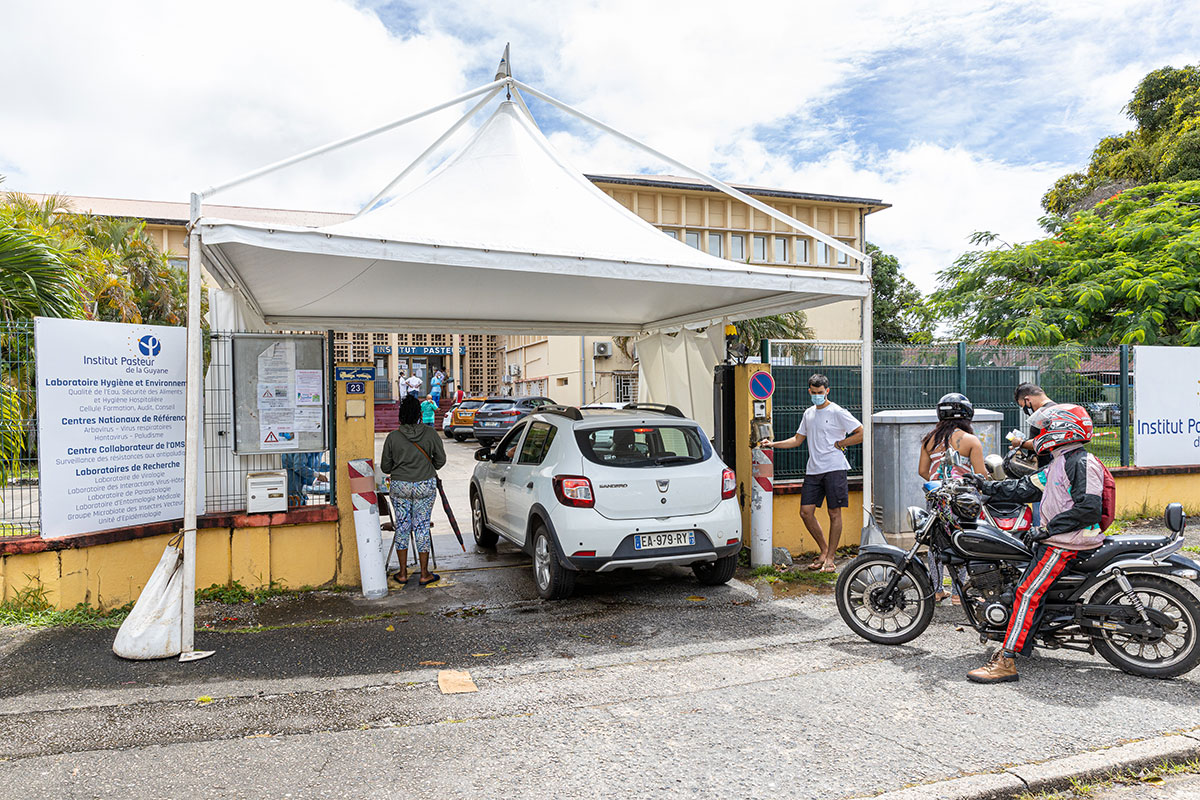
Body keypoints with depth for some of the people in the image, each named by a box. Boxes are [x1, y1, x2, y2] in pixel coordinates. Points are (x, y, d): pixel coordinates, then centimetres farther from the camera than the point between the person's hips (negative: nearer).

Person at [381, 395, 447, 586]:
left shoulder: (393, 437, -6)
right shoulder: (430, 434, -6)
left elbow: (385, 466, 3)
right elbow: (440, 460, 4)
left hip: (399, 486, 0)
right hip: (426, 486, 0)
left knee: (402, 527, 11)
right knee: (422, 527, 6)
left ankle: (403, 573, 17)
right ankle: (424, 574, 12)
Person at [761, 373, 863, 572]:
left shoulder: (837, 412, -4)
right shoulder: (808, 414, 16)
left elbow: (861, 433, -5)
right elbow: (798, 440, 22)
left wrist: (839, 444, -8)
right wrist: (774, 444, 12)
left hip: (834, 468, -6)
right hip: (813, 470, 6)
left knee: (834, 513, -1)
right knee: (806, 511, 1)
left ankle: (830, 558, 8)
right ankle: (824, 550, 18)